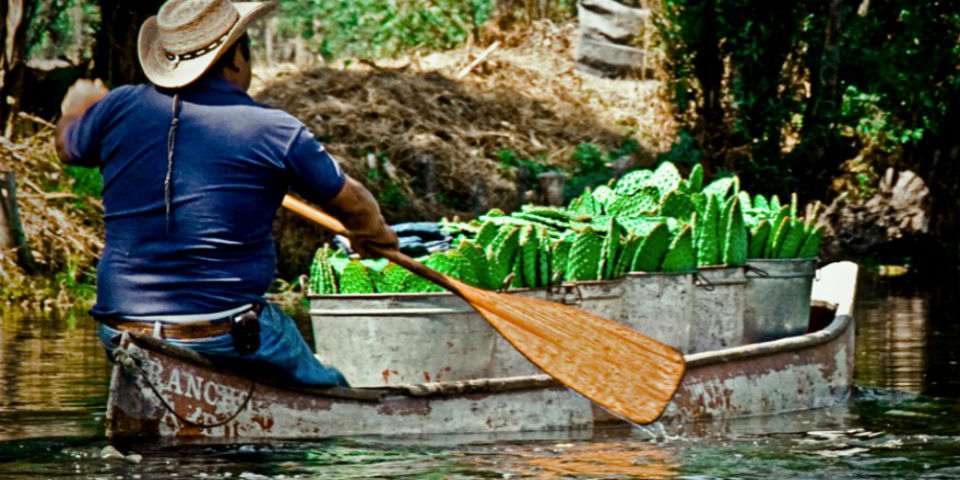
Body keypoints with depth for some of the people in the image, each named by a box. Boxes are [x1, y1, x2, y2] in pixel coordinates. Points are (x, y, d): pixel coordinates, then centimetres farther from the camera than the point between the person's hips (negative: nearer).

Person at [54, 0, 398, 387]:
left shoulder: (121, 108, 1)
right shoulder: (275, 130, -7)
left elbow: (68, 147, 25)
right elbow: (353, 205, 9)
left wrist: (77, 105, 49)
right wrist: (376, 238, 33)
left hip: (120, 337, 4)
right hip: (229, 337, -4)